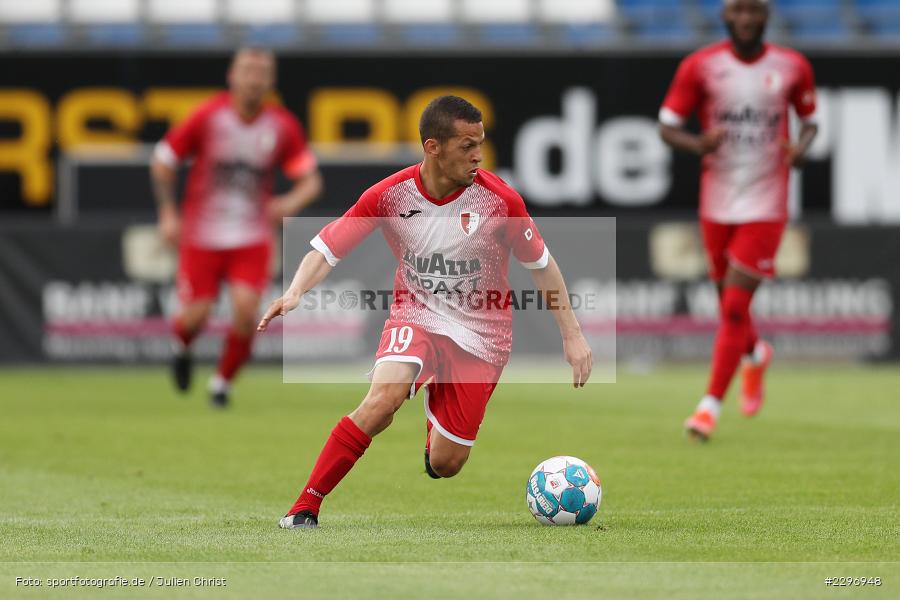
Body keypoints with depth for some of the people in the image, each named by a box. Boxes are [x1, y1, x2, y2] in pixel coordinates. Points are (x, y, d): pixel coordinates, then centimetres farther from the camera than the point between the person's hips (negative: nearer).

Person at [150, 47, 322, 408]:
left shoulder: (282, 127, -3)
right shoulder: (208, 116, -8)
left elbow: (311, 180, 0)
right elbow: (163, 161, 2)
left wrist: (292, 202, -22)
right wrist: (168, 213, -4)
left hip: (251, 239, 1)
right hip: (201, 235, -1)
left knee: (246, 311, -17)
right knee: (196, 316, -6)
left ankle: (223, 381, 8)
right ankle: (182, 347, 33)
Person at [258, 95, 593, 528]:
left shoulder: (499, 199, -14)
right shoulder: (389, 195, -13)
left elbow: (541, 264, 0)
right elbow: (326, 249, -9)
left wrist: (572, 335, 0)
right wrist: (295, 292, -29)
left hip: (480, 334, 1)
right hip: (416, 315, -1)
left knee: (445, 465, -1)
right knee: (384, 398, -33)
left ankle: (437, 425, 39)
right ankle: (305, 508, -24)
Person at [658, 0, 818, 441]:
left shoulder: (792, 68, -1)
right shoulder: (700, 67, -3)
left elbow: (810, 120, 14)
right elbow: (667, 127, 1)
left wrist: (801, 146, -9)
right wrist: (698, 144, -20)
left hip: (765, 206, -2)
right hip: (717, 204, 2)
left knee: (735, 307, -10)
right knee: (729, 306, 12)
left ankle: (711, 405, -3)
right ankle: (755, 355, 46)